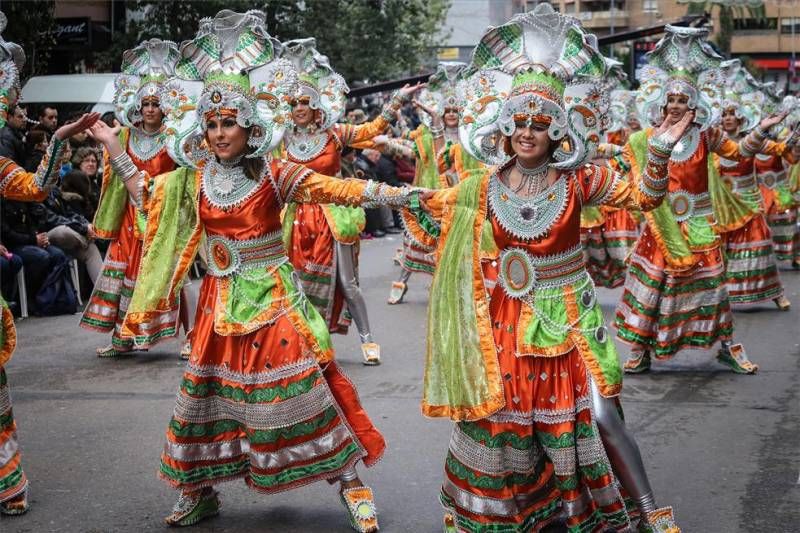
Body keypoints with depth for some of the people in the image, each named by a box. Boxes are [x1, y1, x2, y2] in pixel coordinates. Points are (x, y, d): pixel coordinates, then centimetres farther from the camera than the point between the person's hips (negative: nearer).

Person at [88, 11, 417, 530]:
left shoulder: (273, 174, -9)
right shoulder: (194, 177, 4)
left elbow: (338, 189, -16)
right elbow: (145, 192, 18)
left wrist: (401, 193, -25)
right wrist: (111, 144, 17)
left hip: (273, 300, -4)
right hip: (221, 303, 4)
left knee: (298, 385, -4)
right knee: (210, 388, 9)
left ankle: (350, 481, 6)